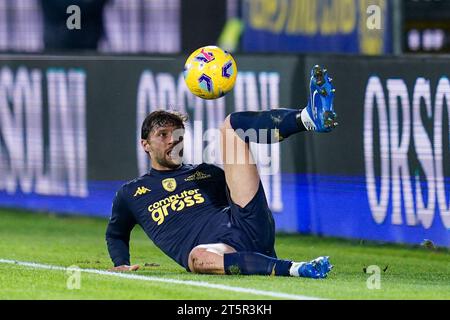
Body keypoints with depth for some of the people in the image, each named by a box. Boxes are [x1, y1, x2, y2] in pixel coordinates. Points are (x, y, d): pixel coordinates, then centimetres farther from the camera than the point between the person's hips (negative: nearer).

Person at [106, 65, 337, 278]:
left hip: (248, 226, 3)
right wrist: (121, 264, 20)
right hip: (214, 251, -3)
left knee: (233, 124, -4)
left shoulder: (207, 173, 31)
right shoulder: (131, 194, 27)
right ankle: (294, 269, -51)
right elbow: (116, 234, 39)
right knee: (198, 258, -47)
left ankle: (309, 118, -31)